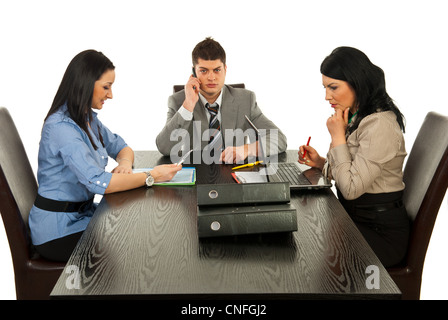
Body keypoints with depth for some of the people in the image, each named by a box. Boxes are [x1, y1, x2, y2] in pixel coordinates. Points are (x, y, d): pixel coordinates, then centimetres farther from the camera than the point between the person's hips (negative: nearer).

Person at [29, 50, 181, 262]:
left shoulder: (88, 118, 6)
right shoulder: (62, 128, -24)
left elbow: (120, 147, 14)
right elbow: (98, 182, -32)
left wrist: (125, 163, -10)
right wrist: (151, 177, -25)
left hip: (82, 212, 8)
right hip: (57, 231, -8)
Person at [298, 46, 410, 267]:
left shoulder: (380, 125, -22)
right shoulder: (355, 118, 8)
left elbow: (351, 189, -24)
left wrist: (337, 136, -18)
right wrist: (321, 163, 0)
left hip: (381, 233, -8)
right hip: (354, 220, 9)